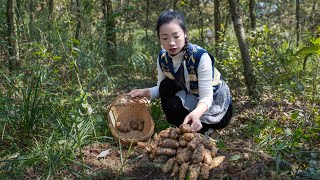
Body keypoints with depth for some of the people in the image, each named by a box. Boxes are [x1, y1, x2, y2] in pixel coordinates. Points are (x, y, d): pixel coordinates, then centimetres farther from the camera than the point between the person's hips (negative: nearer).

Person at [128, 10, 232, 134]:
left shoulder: (200, 57, -29)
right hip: (191, 99, 6)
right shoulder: (162, 58, -11)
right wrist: (146, 92, -25)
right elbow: (161, 88, -4)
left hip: (216, 104, -6)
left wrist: (195, 114, -51)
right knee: (166, 86, -19)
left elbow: (206, 98, -30)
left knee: (171, 106, -26)